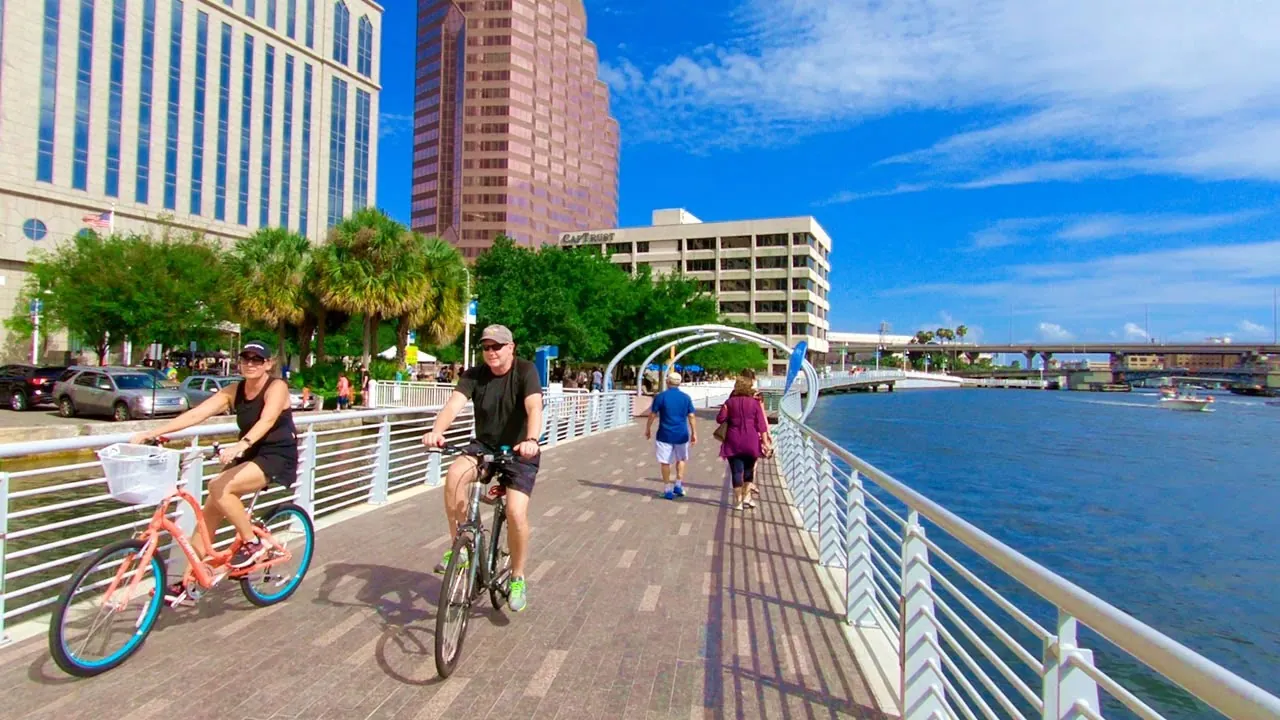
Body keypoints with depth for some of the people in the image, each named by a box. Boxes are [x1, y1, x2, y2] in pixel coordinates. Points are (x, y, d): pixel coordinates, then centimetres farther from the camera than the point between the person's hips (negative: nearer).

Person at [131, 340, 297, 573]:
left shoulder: (276, 387, -15)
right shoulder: (233, 391, 3)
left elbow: (267, 420, -32)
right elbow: (196, 414, -5)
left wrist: (240, 445, -48)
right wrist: (152, 433, -15)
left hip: (278, 458, -7)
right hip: (249, 457, 7)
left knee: (219, 487, -26)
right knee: (209, 513, -1)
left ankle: (252, 544, -10)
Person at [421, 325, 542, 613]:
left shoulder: (525, 371, -15)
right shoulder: (474, 375, -6)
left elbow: (534, 407, -31)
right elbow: (454, 404, -22)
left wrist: (531, 440, -51)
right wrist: (436, 431, -43)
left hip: (519, 452, -3)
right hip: (484, 446, 3)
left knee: (516, 513, -18)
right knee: (455, 474, -28)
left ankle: (517, 578, 8)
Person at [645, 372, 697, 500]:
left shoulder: (661, 396, -6)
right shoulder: (686, 397, 1)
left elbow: (652, 415, -4)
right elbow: (691, 417, 1)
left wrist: (648, 429, 9)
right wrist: (694, 433, 8)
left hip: (665, 435, -2)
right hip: (681, 435, 3)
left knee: (665, 462, 8)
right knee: (681, 459, 22)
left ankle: (668, 490, 12)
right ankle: (678, 485, 18)